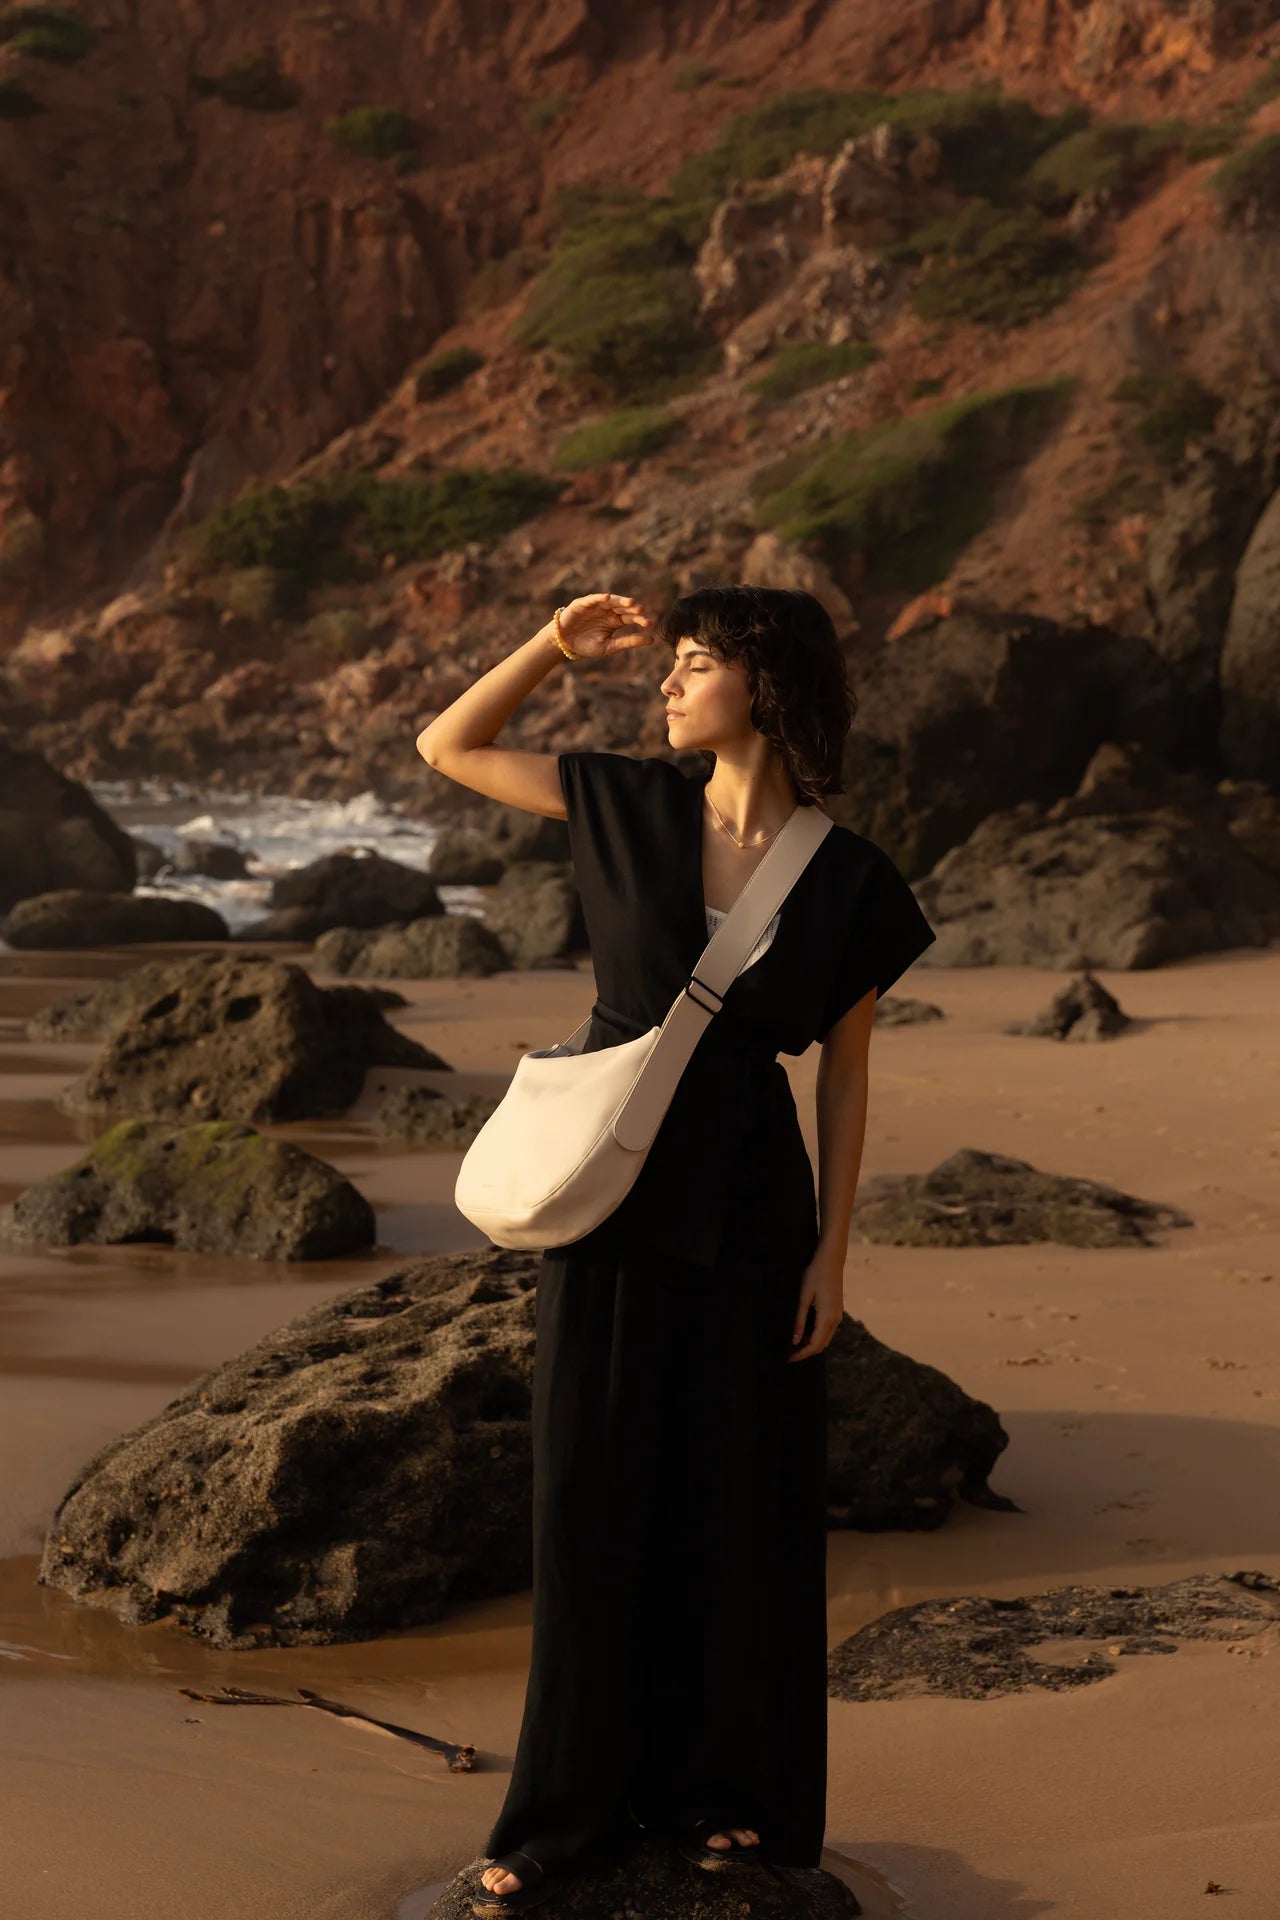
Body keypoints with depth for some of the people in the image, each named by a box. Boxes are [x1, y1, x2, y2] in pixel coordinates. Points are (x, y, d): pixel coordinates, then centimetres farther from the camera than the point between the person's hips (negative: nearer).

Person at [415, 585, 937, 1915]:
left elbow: (845, 1073, 2)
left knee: (740, 1502, 8)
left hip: (747, 1209, -1)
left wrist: (832, 1252, -2)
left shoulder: (852, 882, -4)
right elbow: (446, 748, 6)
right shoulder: (632, 805, 0)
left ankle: (731, 1796, 25)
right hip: (609, 1197, 1)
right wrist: (557, 645, -5)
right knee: (592, 1499, 6)